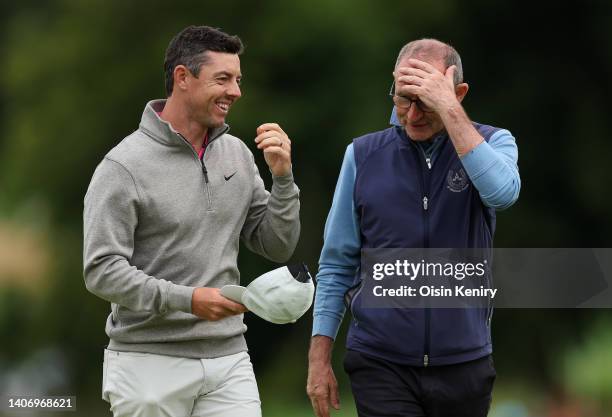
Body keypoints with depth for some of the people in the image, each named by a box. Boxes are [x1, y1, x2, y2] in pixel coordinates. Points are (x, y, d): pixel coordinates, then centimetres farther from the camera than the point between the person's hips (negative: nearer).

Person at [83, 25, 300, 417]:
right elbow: (102, 271, -14)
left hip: (228, 359, 5)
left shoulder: (237, 155, 9)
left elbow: (278, 247, 11)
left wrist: (282, 177, -4)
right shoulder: (125, 166, -9)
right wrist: (186, 299, -24)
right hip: (149, 363, -5)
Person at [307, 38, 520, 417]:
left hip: (464, 366, 1)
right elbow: (337, 264, 7)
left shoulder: (492, 143, 1)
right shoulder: (364, 156, 3)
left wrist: (448, 109, -23)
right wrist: (319, 360, 2)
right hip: (382, 367, 0)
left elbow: (502, 192, -24)